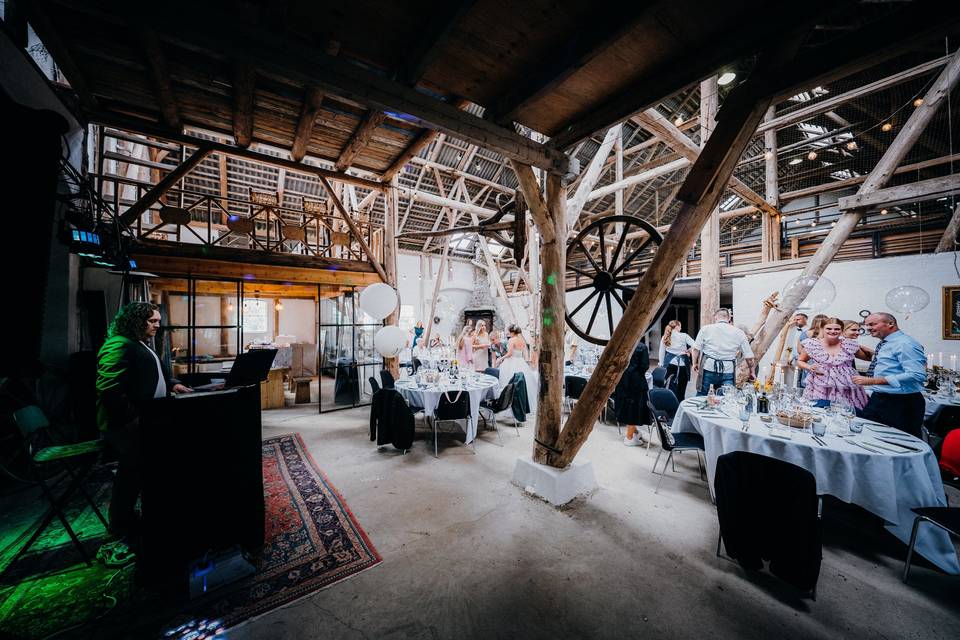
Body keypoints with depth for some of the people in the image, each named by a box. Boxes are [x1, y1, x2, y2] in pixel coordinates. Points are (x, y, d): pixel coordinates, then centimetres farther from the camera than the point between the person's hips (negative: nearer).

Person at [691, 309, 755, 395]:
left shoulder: (706, 329, 2)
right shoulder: (739, 333, 7)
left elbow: (695, 349, -1)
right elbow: (749, 358, 8)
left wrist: (695, 364, 12)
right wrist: (752, 372, 21)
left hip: (708, 368, -1)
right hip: (728, 371, 1)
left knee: (701, 398, 8)